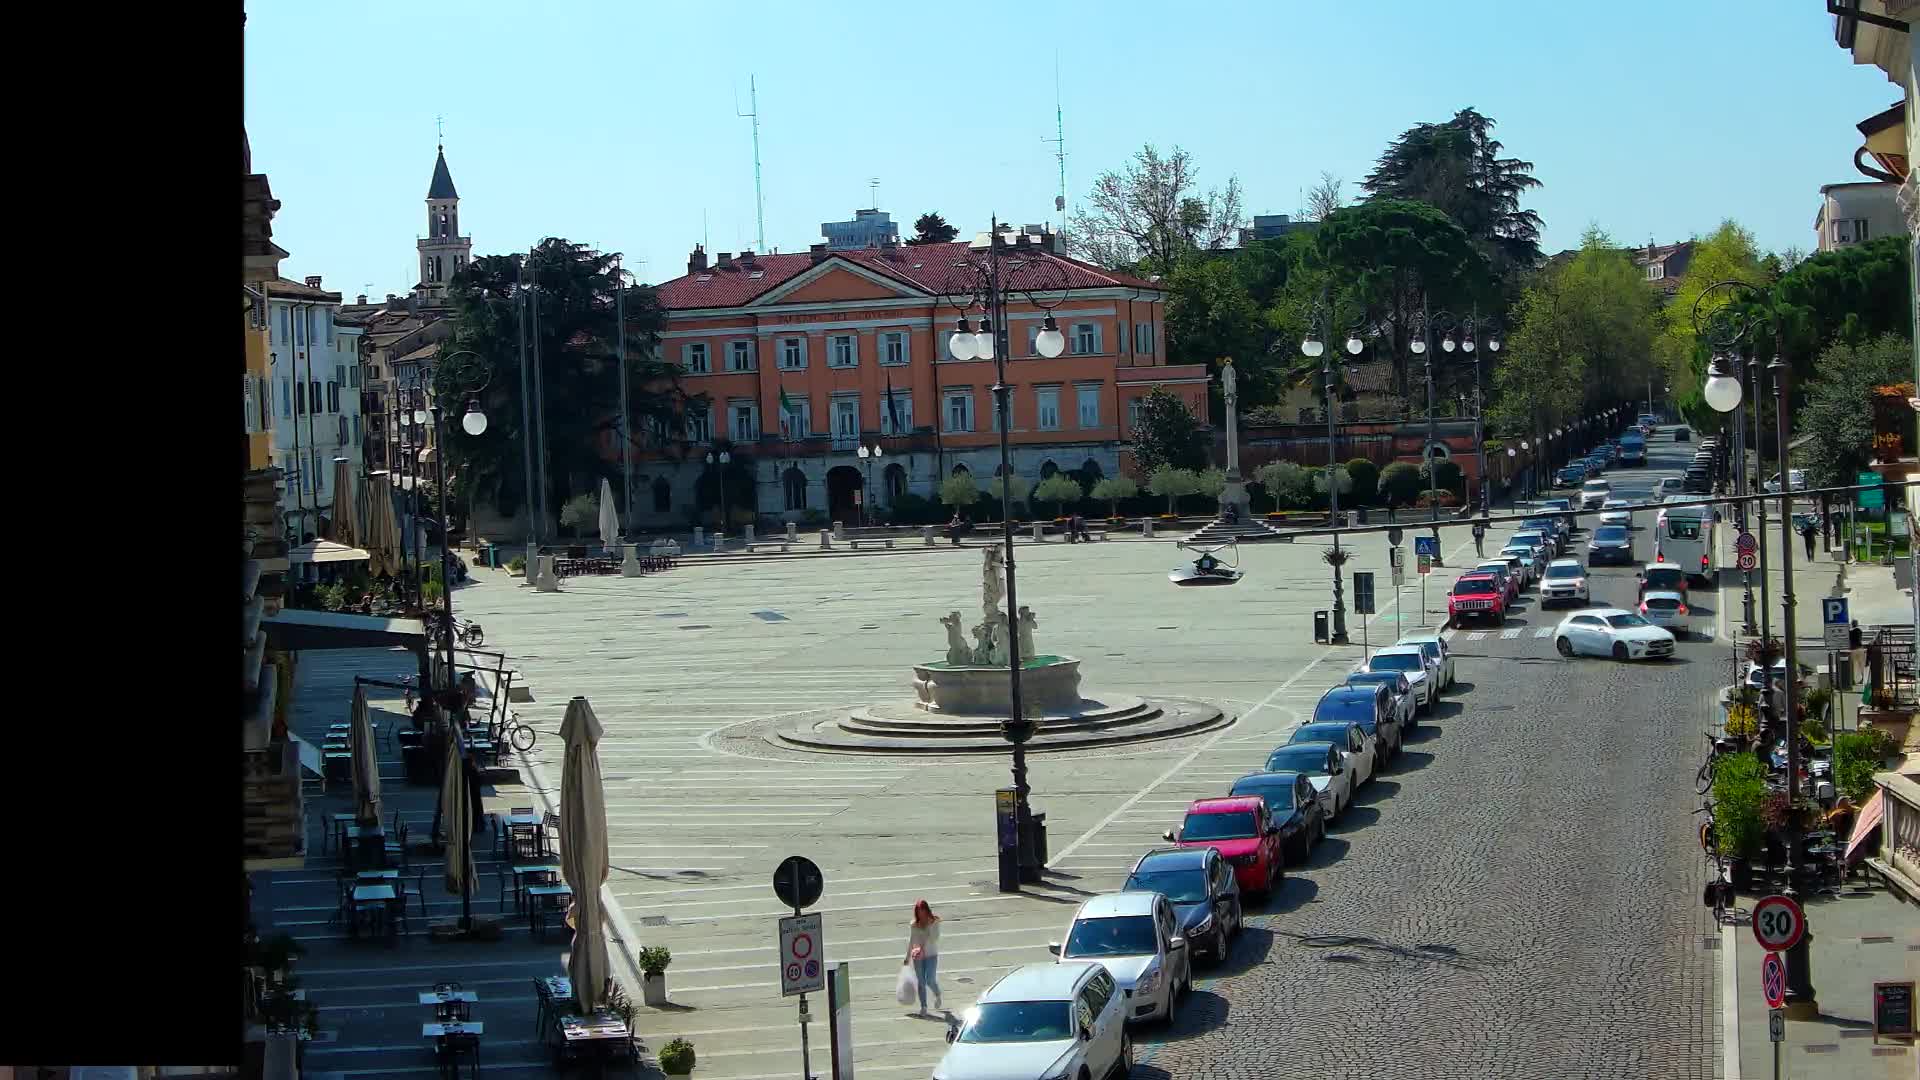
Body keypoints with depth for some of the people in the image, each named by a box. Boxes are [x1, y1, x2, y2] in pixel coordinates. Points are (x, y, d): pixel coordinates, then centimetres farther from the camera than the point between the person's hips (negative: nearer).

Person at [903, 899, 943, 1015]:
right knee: (921, 982, 3)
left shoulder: (934, 922, -5)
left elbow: (934, 938, -11)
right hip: (917, 957, 3)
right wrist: (907, 957, 14)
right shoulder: (914, 924, 3)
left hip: (931, 955, -3)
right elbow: (911, 941, 11)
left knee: (930, 980, -10)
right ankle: (923, 1007, 11)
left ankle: (937, 995, 22)